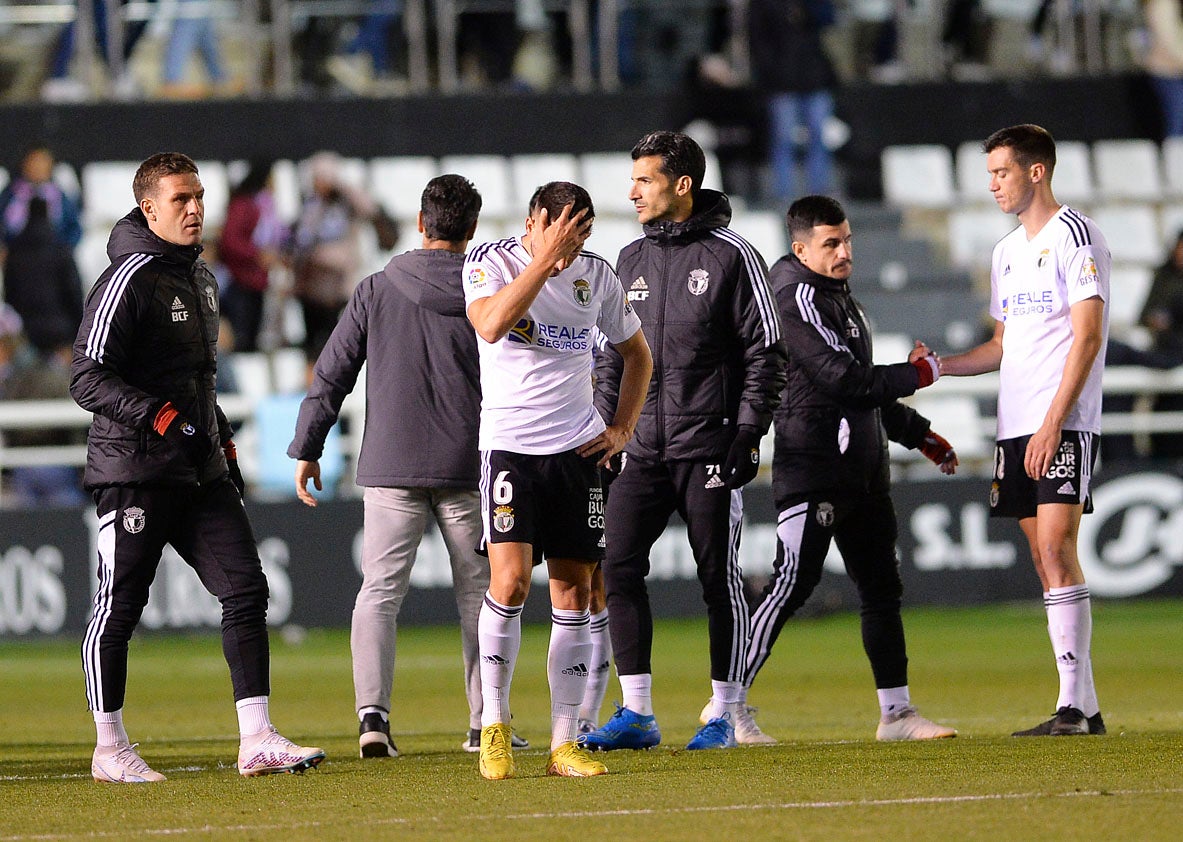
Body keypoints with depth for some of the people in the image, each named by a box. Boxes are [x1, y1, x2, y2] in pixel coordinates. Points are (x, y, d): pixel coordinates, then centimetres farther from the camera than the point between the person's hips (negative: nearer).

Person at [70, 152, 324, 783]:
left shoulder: (199, 276, 16)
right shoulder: (128, 281, -11)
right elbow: (87, 380, -16)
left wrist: (223, 440, 23)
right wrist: (158, 416, -26)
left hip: (200, 471, 8)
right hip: (134, 470, -8)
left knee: (246, 589, -2)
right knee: (118, 608, 0)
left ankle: (256, 741, -1)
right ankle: (110, 750, 10)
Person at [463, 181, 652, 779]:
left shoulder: (595, 274, 6)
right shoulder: (490, 262, -7)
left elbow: (636, 352, 20)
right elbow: (491, 324, -28)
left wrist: (622, 428, 10)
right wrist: (546, 259, -27)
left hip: (579, 450, 4)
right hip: (509, 444, -4)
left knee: (574, 590, 2)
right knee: (510, 580, -17)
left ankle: (564, 745, 6)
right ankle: (493, 728, -2)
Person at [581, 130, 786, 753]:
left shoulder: (731, 257, -3)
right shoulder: (631, 260, 14)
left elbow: (765, 353, -4)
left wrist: (748, 433, -11)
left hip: (709, 446, -5)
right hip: (642, 446, 5)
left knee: (718, 578, -1)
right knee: (618, 566, -5)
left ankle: (724, 715, 7)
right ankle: (636, 714, -1)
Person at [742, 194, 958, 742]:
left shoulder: (839, 297, 19)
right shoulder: (798, 297, -12)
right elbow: (840, 377, -20)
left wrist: (920, 435, 26)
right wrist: (914, 375, -9)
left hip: (861, 469, 10)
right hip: (811, 466, -10)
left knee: (881, 588, 8)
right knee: (792, 584, -11)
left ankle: (895, 712, 12)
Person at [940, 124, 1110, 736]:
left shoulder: (1075, 236, -6)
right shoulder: (1007, 251, 19)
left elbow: (1087, 337, -13)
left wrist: (1053, 424, -19)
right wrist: (940, 366, 12)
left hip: (1065, 426, -8)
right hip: (1016, 427, 8)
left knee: (1056, 549, -16)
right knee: (1044, 559, 4)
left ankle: (1075, 704, -18)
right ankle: (1084, 707, 6)